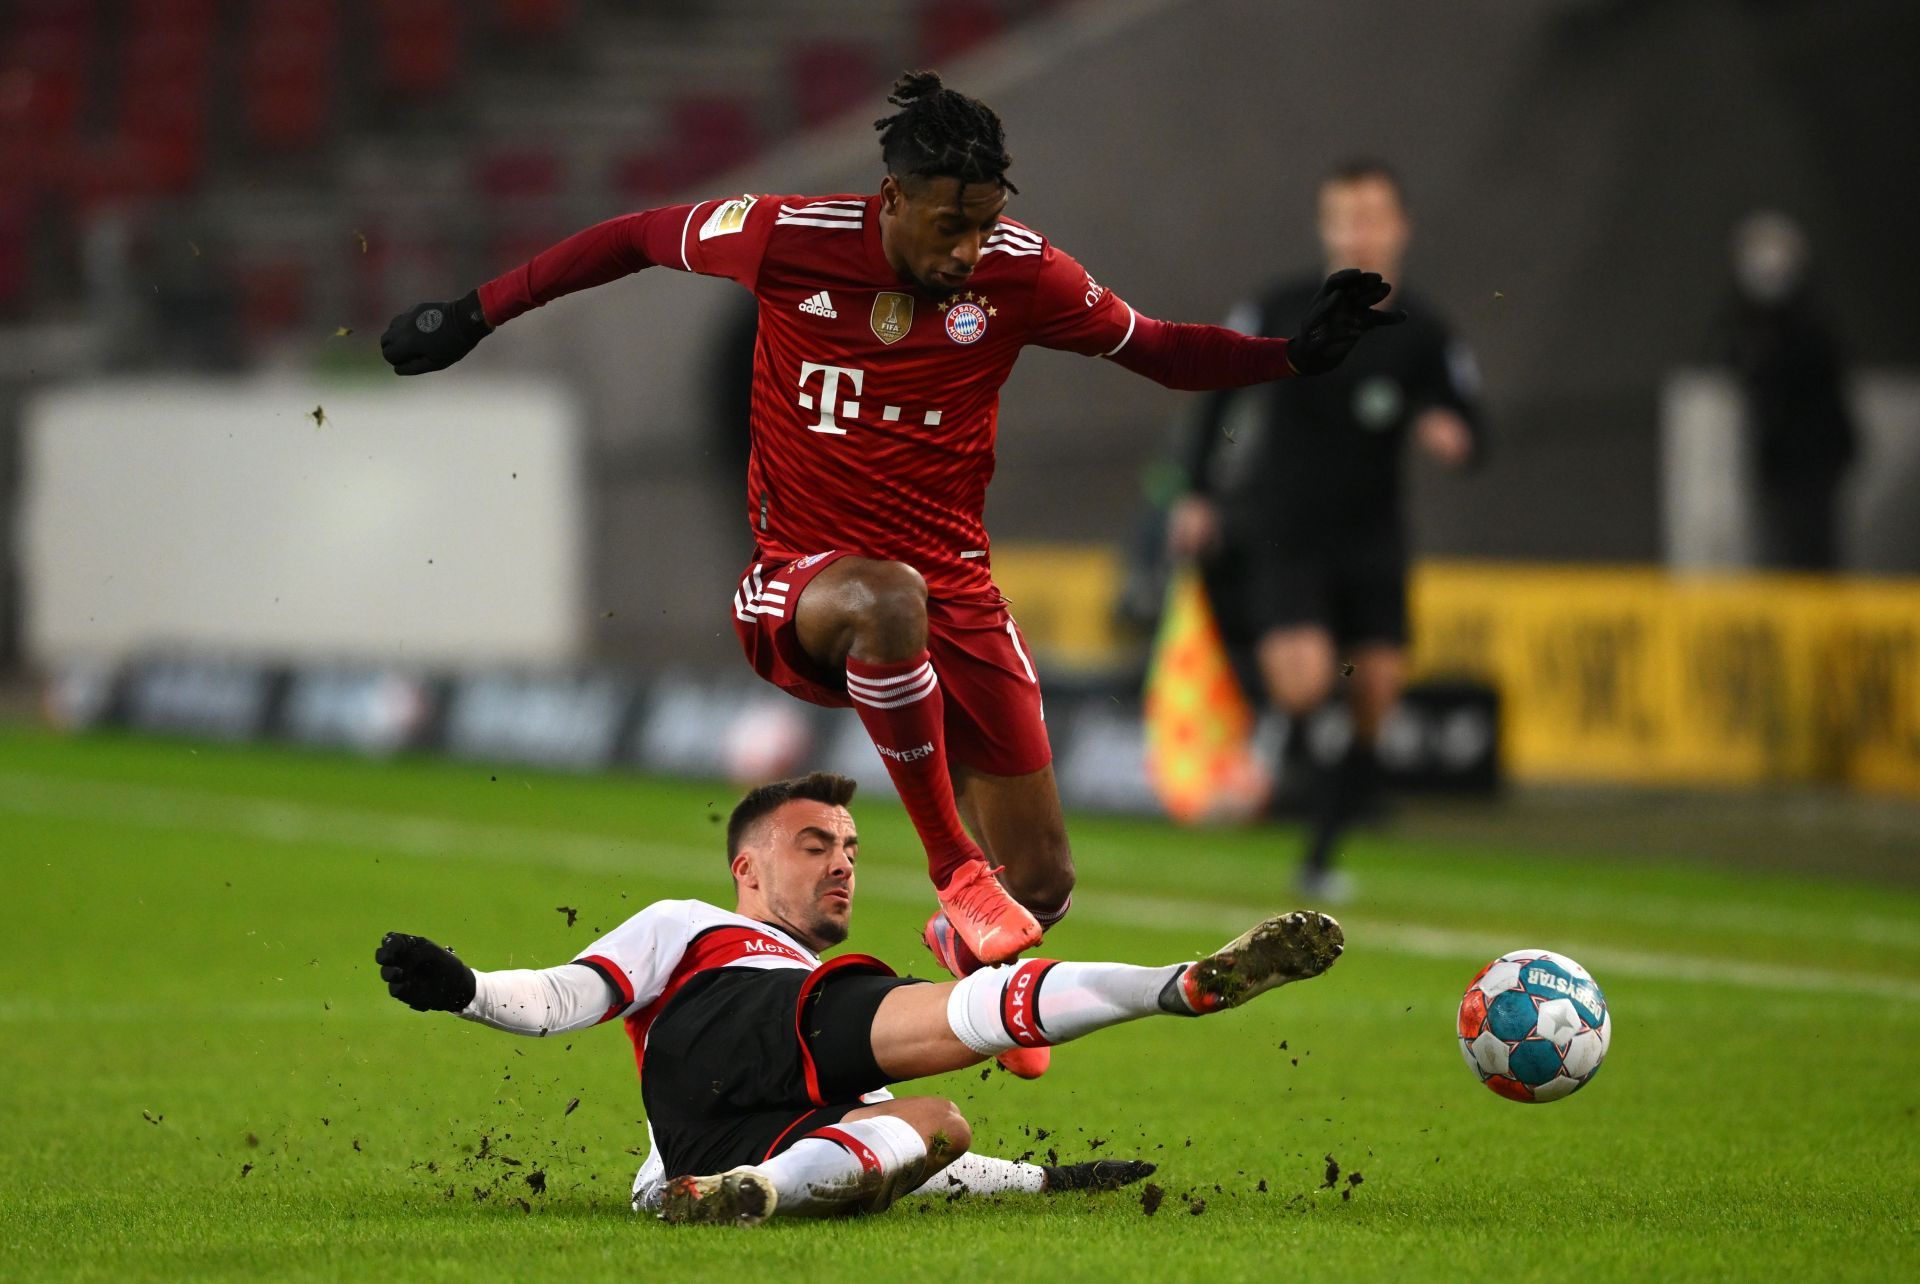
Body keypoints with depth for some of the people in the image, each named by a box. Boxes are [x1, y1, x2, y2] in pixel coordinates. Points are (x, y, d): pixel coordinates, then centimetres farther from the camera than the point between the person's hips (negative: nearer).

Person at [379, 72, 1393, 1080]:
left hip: (953, 590, 3)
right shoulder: (788, 238, -12)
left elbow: (1157, 351, 7)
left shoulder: (1018, 271, -7)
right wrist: (473, 316, 7)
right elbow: (637, 238, 4)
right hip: (801, 580, -3)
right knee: (888, 601, -43)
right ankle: (955, 871, -27)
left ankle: (967, 944, 42)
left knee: (1042, 884, 1)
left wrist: (1297, 354, -8)